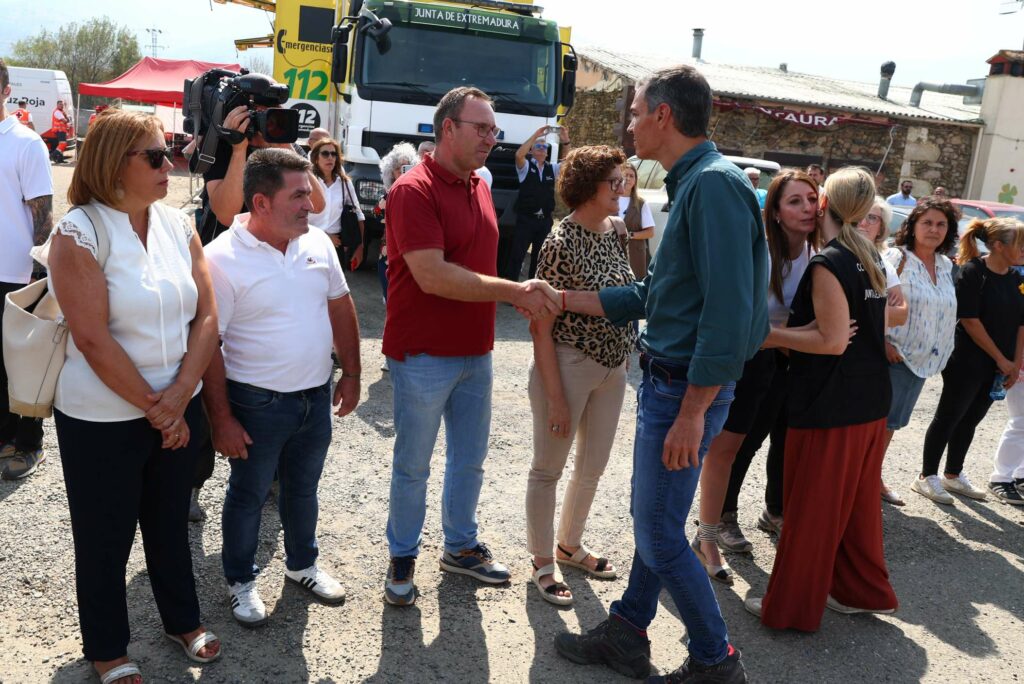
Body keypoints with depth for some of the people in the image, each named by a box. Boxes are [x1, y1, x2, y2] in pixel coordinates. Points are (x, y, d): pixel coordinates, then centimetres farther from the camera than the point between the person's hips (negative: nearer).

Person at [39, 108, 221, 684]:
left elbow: (207, 315, -2)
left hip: (179, 412, 5)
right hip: (102, 419, -4)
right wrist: (152, 409, -13)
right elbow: (93, 340, -18)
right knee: (106, 537, 13)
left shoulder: (179, 226, 1)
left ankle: (184, 619, 42)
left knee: (171, 522, 21)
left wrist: (179, 396, -12)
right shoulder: (78, 234, -15)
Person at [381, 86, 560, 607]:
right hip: (424, 356, -7)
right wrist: (514, 291, -23)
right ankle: (402, 558, 27)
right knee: (413, 465, 9)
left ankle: (461, 546, 37)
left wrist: (523, 295, 8)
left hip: (475, 353, 8)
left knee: (470, 460, 19)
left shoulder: (480, 188, 10)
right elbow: (432, 276, -25)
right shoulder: (414, 190, -16)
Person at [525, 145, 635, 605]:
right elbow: (541, 325, -17)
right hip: (569, 364, -7)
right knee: (549, 467, 7)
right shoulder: (561, 243, -17)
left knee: (592, 467, 19)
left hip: (613, 367, 7)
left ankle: (571, 544, 39)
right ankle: (543, 562, 24)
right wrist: (555, 397, -18)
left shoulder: (616, 230, 4)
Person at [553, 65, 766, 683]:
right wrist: (561, 300, 19)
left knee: (659, 535, 1)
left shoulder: (715, 185, -19)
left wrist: (692, 412, -24)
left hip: (687, 388, -10)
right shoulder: (691, 184, 13)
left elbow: (729, 310, -25)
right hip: (665, 379, 10)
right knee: (652, 518, 19)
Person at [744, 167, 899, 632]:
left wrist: (766, 335, -16)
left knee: (809, 509, 2)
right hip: (870, 402, 9)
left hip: (829, 406, -9)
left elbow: (833, 340, -21)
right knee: (856, 502, 20)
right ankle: (863, 591, 33)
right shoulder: (871, 259, 10)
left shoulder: (827, 263, -17)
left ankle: (791, 607, 14)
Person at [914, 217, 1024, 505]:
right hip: (967, 363, -7)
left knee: (970, 420, 14)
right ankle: (927, 477, 11)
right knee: (948, 418, 1)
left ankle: (953, 475, 26)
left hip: (996, 369, 7)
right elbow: (970, 320, -16)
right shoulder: (973, 272, -14)